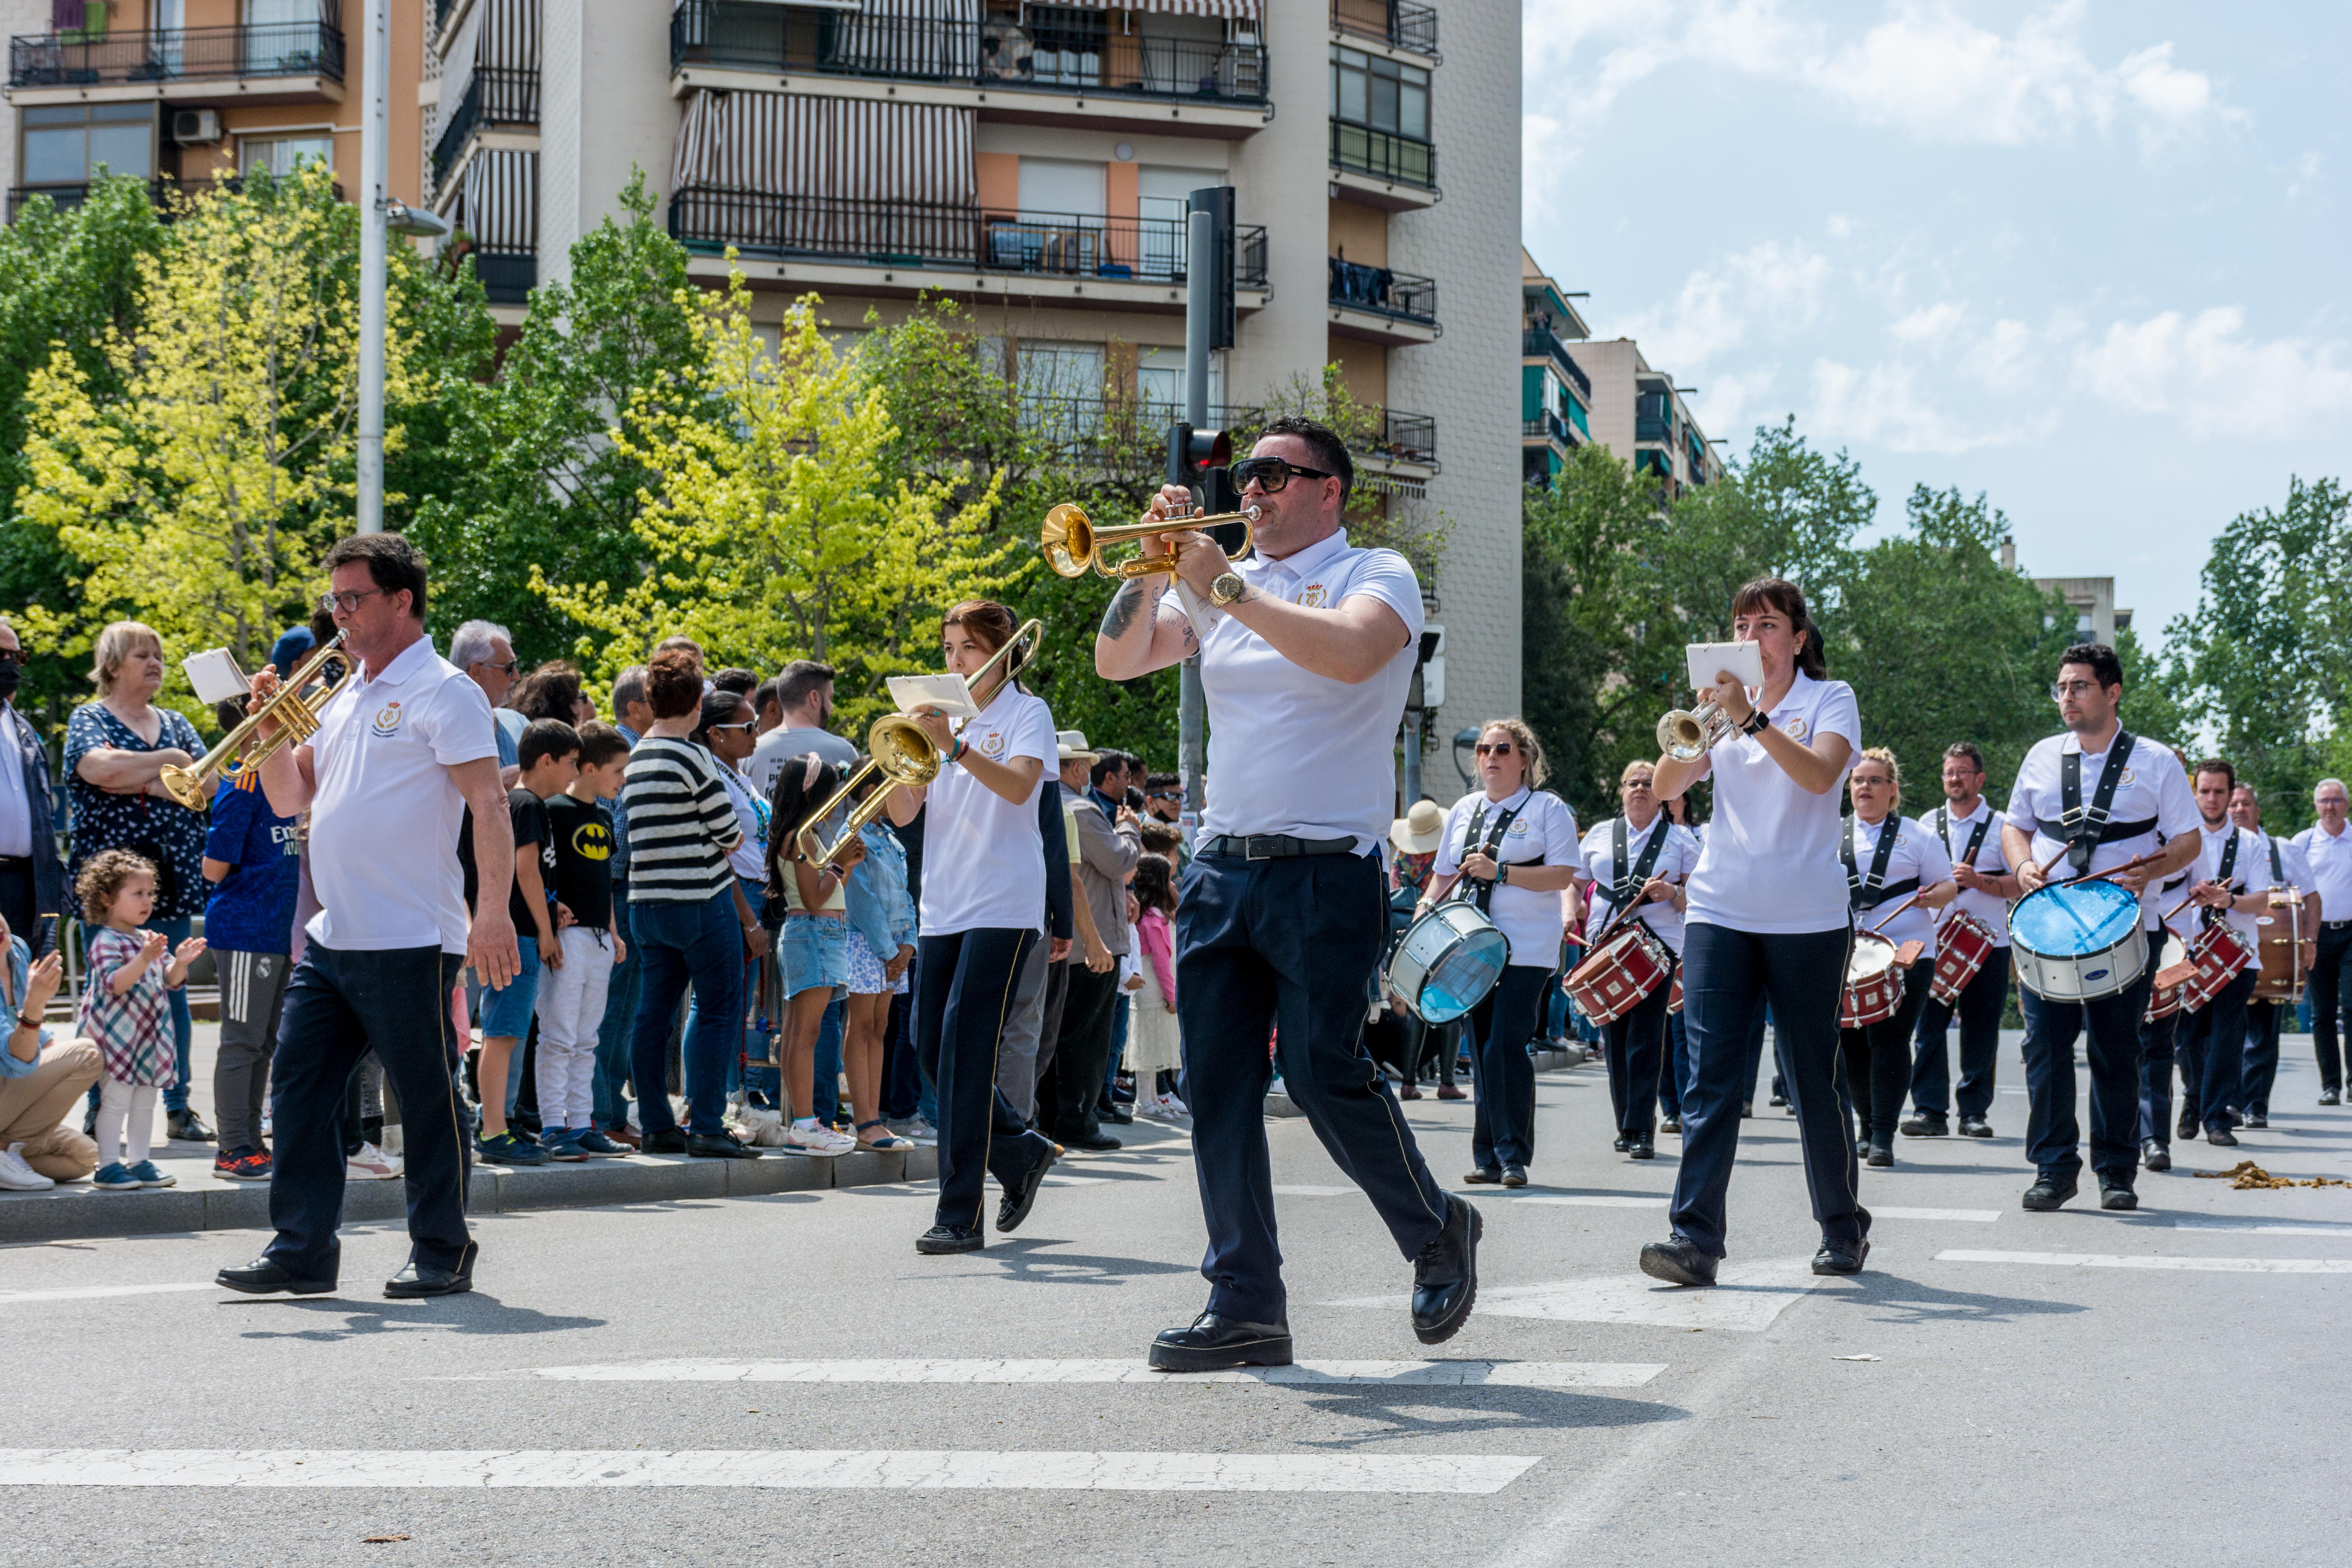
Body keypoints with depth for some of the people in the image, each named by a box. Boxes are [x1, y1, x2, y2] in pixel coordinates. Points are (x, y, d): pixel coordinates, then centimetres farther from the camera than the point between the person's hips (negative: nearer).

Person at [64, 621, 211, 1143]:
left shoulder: (175, 725, 16)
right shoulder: (88, 719, 3)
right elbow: (100, 768, -18)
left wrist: (135, 781, -10)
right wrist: (168, 763, -6)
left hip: (172, 879, 4)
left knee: (173, 995, 5)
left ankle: (178, 1108, 9)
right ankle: (99, 1113, 2)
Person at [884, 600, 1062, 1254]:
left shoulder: (1026, 713, 0)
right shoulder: (943, 717, 16)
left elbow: (1018, 785, -19)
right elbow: (903, 815, 9)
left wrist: (954, 746, -30)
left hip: (1003, 905, -7)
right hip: (942, 906, 7)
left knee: (966, 1050, -13)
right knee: (932, 1049, 7)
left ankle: (961, 1216, -13)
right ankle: (1022, 1153, 28)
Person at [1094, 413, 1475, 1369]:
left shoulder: (1376, 575, 0)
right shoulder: (1223, 583, 17)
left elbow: (1349, 652, -22)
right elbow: (1116, 661, 11)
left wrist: (1225, 588, -19)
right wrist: (1156, 566, -4)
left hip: (1326, 869, -6)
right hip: (1221, 867, 6)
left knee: (1324, 1073, -11)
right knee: (1217, 1088, 1)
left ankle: (1436, 1233, 13)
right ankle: (1246, 1306, 6)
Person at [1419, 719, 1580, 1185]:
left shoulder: (1548, 809, 0)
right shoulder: (1464, 810, 16)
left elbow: (1563, 876, -9)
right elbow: (1446, 875, 22)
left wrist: (1500, 872, -17)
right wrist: (1427, 906, 2)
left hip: (1527, 950, -5)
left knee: (1506, 1047, -13)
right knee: (1481, 1049, 6)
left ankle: (1514, 1155, -7)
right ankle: (1488, 1156, 10)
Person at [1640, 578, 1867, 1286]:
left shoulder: (1830, 700, 2)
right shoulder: (1726, 704, 13)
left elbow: (1820, 775, -18)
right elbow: (1665, 786, 1)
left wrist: (1753, 719, -26)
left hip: (1806, 916, -3)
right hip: (1720, 909, 3)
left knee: (1815, 1079, 5)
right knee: (1711, 1075, -8)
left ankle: (1844, 1229, 21)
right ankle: (1695, 1237, -14)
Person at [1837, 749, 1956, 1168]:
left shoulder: (1918, 838, 6)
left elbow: (1949, 887, 6)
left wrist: (1933, 896, -15)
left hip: (1906, 954, -3)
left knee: (1889, 1043, -10)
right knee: (1850, 1043, 4)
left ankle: (1884, 1136, -8)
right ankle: (1868, 1125, 21)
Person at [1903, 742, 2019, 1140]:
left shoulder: (2001, 827, 5)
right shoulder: (1927, 825, 13)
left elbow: (2021, 884, -1)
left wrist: (1979, 882, -15)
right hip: (1935, 941, 2)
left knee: (1981, 1033, 1)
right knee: (1929, 1026, -6)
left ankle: (1975, 1112, 8)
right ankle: (1929, 1111, -5)